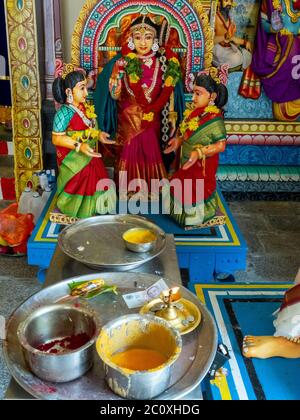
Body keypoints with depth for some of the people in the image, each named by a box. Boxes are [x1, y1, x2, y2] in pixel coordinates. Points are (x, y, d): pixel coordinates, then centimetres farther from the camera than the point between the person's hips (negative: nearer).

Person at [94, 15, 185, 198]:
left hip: (152, 119, 1)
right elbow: (115, 96, -10)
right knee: (130, 153, 7)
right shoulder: (124, 62, -9)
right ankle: (130, 189, 23)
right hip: (128, 119, -1)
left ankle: (151, 189, 28)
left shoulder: (163, 62, -5)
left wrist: (172, 114, 0)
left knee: (150, 153, 10)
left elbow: (169, 92, 3)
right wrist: (118, 72, -22)